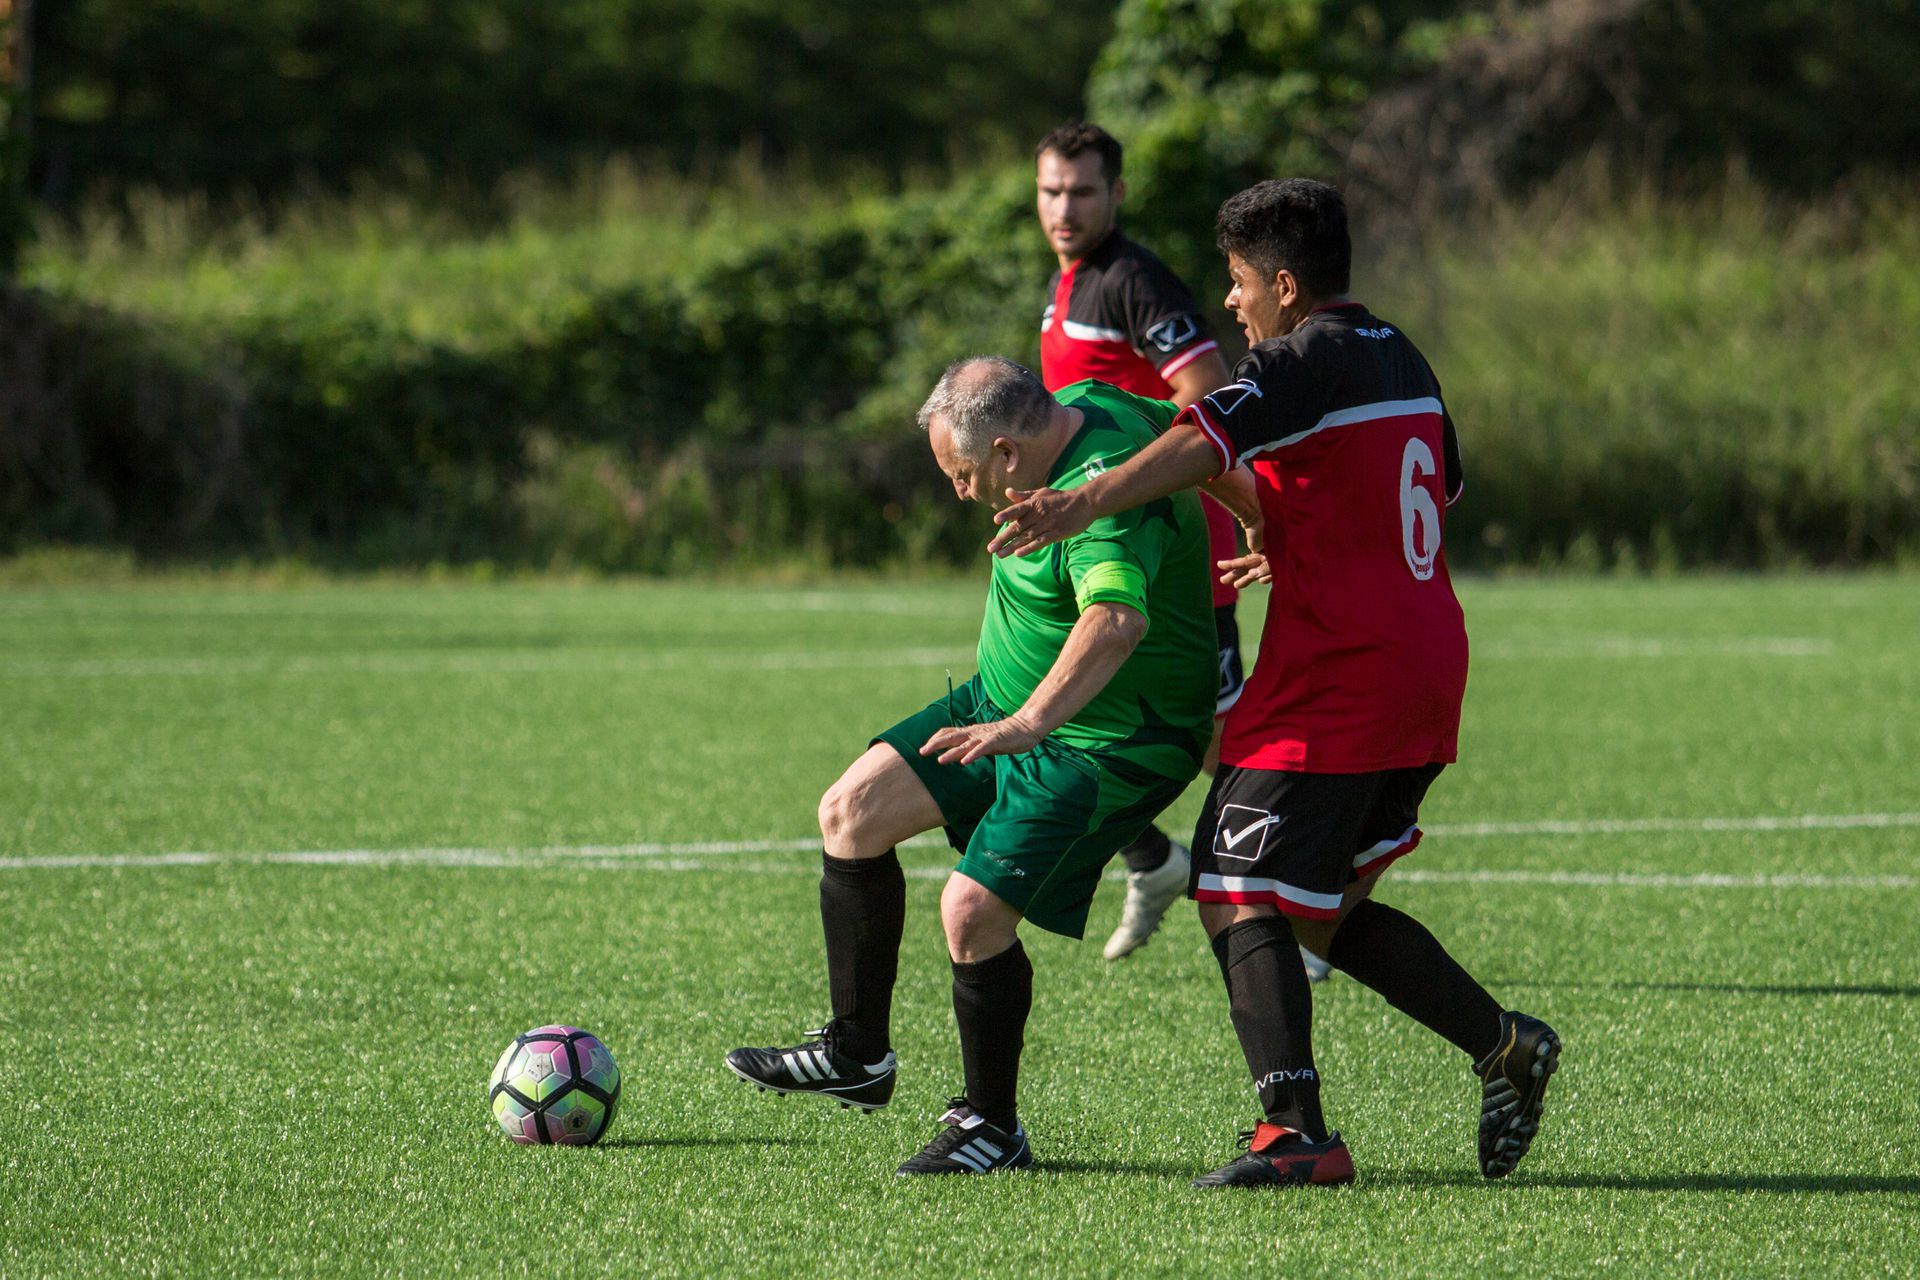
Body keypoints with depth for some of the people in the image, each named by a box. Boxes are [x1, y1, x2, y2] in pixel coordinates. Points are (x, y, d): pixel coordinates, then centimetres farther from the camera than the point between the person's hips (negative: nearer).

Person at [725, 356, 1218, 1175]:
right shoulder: (1083, 407, -4)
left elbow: (1118, 619, -51)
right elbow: (1187, 423, 16)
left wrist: (1030, 722, -61)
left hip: (1102, 748, -10)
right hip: (1012, 704, 10)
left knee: (973, 910, -17)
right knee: (851, 813, 5)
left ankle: (992, 1128, 5)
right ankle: (857, 1055, 15)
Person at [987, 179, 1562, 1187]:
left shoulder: (1308, 359, -11)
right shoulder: (1402, 360, 16)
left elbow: (1206, 441, -28)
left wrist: (1084, 503, -40)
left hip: (1335, 680, -9)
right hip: (1428, 669, 9)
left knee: (1237, 898, -8)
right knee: (1327, 910, 19)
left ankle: (1297, 1132, -17)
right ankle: (1503, 1044, 17)